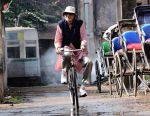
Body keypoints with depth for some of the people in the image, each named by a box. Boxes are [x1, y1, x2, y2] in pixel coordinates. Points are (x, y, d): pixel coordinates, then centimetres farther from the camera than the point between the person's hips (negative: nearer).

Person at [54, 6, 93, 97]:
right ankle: (64, 73, -10)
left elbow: (84, 38, -8)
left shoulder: (80, 24, -2)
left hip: (78, 49, 1)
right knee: (66, 55, -40)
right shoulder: (61, 25, 0)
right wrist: (58, 47, -21)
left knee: (88, 62, -27)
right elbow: (58, 40, 1)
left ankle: (83, 86, -15)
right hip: (66, 48, -1)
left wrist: (83, 45, -30)